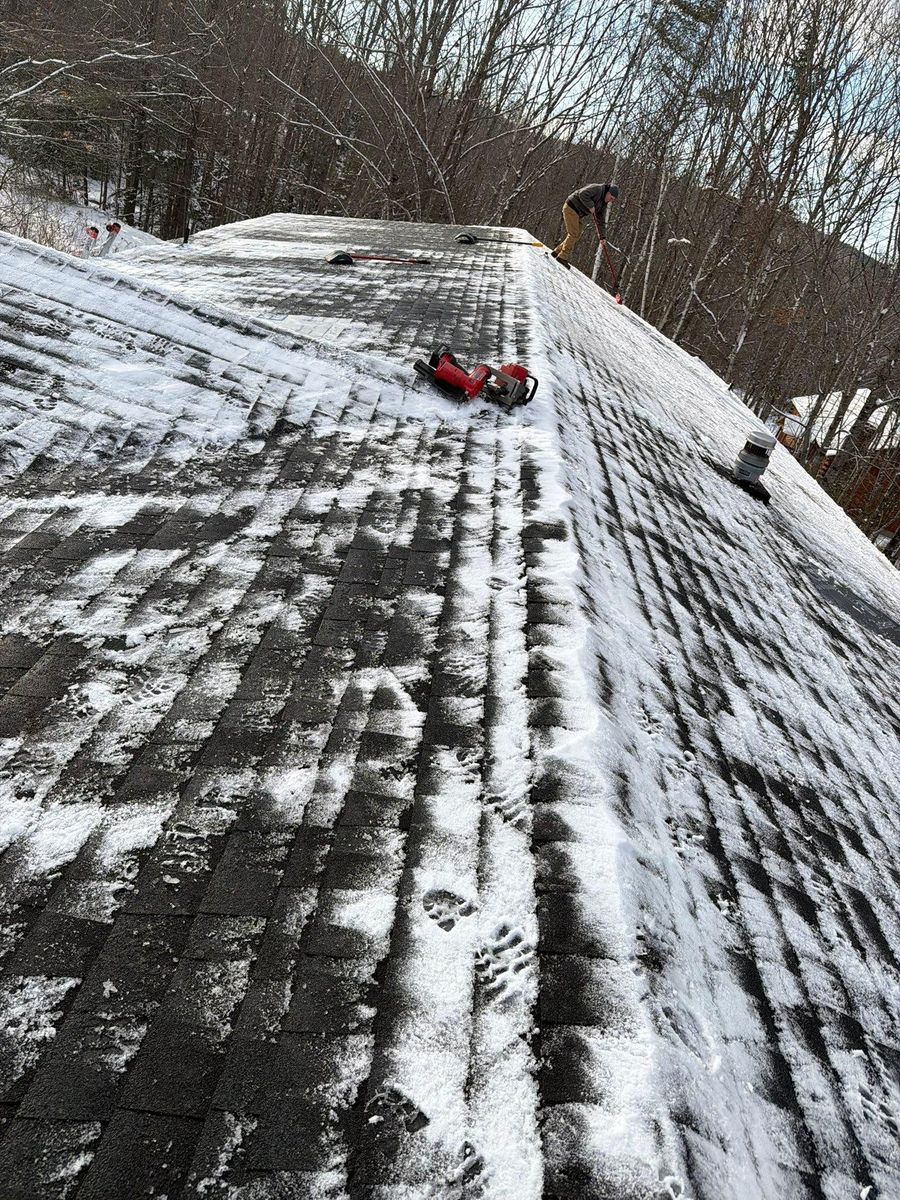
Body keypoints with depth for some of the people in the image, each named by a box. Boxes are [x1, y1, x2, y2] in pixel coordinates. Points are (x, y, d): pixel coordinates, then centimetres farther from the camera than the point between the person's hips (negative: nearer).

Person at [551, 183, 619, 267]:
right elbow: (582, 194, -30)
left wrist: (603, 236, 5)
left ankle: (557, 252, 17)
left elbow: (600, 220, 10)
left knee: (577, 235, 9)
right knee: (573, 234, -12)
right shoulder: (597, 188, -18)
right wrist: (590, 206, -26)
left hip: (578, 214, 9)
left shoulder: (603, 203, 7)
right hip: (571, 208, -9)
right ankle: (562, 257, -8)